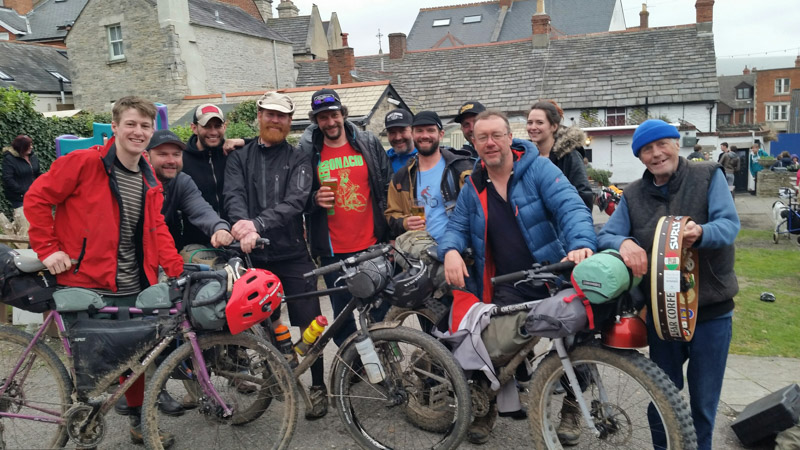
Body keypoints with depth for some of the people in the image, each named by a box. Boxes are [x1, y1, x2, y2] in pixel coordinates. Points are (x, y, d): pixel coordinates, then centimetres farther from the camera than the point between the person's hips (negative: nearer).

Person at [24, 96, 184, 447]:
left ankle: (139, 421, 32)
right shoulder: (85, 162, -10)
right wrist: (48, 248, -11)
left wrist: (176, 269, -4)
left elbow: (156, 228, 8)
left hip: (133, 289, 5)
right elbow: (37, 197, -6)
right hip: (87, 284, -5)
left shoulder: (149, 181, 9)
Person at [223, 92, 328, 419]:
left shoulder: (299, 159, 4)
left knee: (309, 325, -1)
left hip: (293, 254, -2)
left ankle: (318, 387, 15)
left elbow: (296, 201, -14)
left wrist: (258, 224, -28)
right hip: (254, 255, 2)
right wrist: (243, 225, -30)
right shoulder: (239, 158, 9)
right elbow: (234, 196, -8)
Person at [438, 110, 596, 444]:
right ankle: (488, 407, 24)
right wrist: (451, 251, -15)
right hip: (506, 288, 2)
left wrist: (581, 244, -37)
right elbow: (456, 227, 9)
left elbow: (571, 207, -17)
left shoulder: (539, 169, -6)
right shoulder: (473, 188, 8)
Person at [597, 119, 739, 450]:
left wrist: (701, 233, -37)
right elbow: (605, 236, -4)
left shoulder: (709, 177, -3)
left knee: (703, 401, 12)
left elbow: (729, 224, -14)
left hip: (710, 310, -2)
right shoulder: (632, 195, 4)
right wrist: (623, 243, -29)